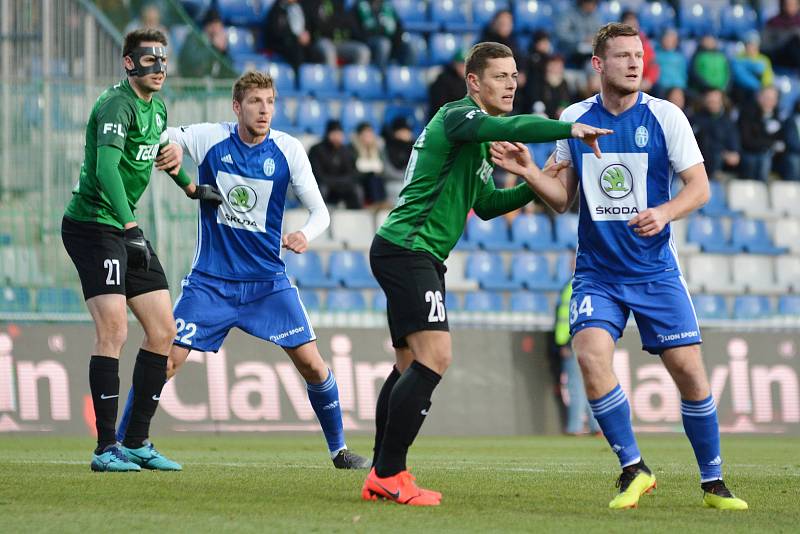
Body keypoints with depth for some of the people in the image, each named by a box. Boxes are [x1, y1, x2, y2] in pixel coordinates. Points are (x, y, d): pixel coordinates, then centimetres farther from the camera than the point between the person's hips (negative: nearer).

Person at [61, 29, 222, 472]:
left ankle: (137, 442, 13)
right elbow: (105, 168, -31)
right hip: (92, 223, -9)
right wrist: (129, 227, -39)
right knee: (113, 330, -18)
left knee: (163, 331, 6)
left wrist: (190, 186, 39)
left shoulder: (156, 107, 11)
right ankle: (106, 448, -16)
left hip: (126, 228, 9)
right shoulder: (117, 105, -17)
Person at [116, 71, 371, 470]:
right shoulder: (208, 139, -7)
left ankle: (339, 450, 13)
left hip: (267, 280, 1)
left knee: (311, 363, -4)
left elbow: (320, 212, -2)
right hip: (211, 281, -1)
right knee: (167, 359, -9)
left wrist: (305, 235, -26)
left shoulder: (288, 150, -5)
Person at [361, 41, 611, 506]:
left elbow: (485, 204, 27)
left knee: (411, 365, 12)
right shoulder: (458, 116, -10)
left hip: (417, 257, 11)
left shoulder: (476, 138, 22)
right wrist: (569, 129, -30)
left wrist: (538, 186, 16)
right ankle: (389, 476, -18)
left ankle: (382, 476, 15)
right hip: (408, 247, -11)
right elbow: (511, 127, -31)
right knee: (435, 356, -18)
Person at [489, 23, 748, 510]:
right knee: (592, 356, -21)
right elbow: (563, 198, 8)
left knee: (689, 369, -5)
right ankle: (634, 470, -5)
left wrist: (664, 212, -23)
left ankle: (713, 483, 13)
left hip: (655, 270, -1)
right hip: (597, 273, 1)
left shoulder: (665, 116, -5)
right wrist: (529, 171, -10)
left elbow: (699, 187, -4)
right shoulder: (574, 119, 2)